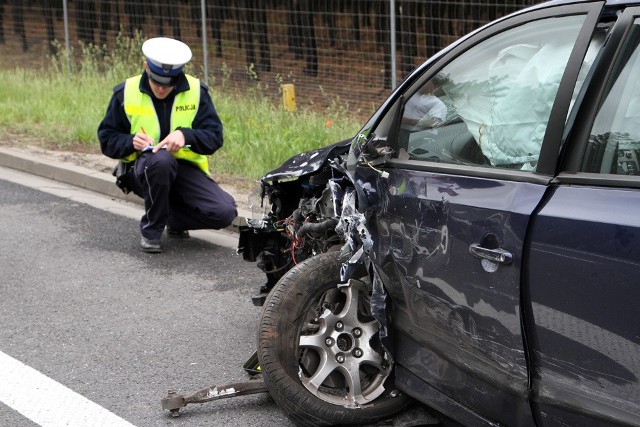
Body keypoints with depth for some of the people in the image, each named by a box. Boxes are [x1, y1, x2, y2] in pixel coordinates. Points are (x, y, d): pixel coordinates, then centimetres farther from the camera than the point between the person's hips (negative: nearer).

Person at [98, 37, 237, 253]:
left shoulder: (196, 91, -3)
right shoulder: (126, 93, -4)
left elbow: (214, 137, -7)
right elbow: (107, 139, 2)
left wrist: (185, 135, -28)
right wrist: (131, 142, -21)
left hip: (184, 167, 2)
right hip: (142, 169, -2)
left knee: (224, 212, -23)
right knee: (161, 160, -40)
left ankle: (174, 219, 11)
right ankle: (151, 230, -15)